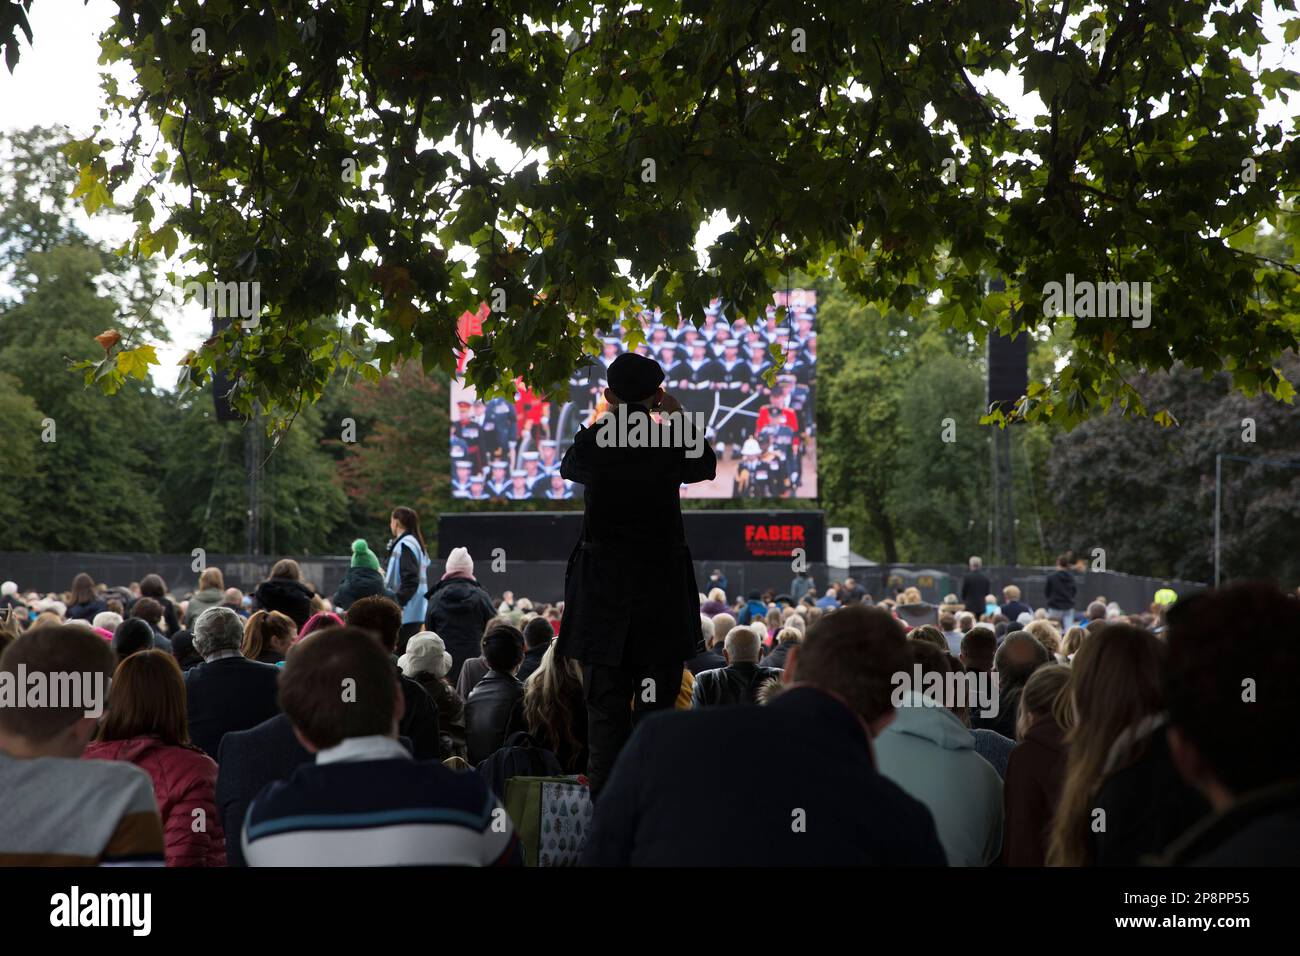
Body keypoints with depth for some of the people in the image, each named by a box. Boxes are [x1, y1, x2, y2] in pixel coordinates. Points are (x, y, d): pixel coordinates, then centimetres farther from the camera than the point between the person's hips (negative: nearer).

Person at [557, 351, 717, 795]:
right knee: (656, 700, 4)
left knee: (605, 701, 7)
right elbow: (708, 466, 15)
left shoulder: (590, 442, -6)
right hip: (661, 586, -1)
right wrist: (680, 416, 21)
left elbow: (568, 467, 19)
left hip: (601, 588, 1)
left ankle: (605, 795, 5)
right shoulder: (671, 445, -7)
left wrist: (604, 420, 26)